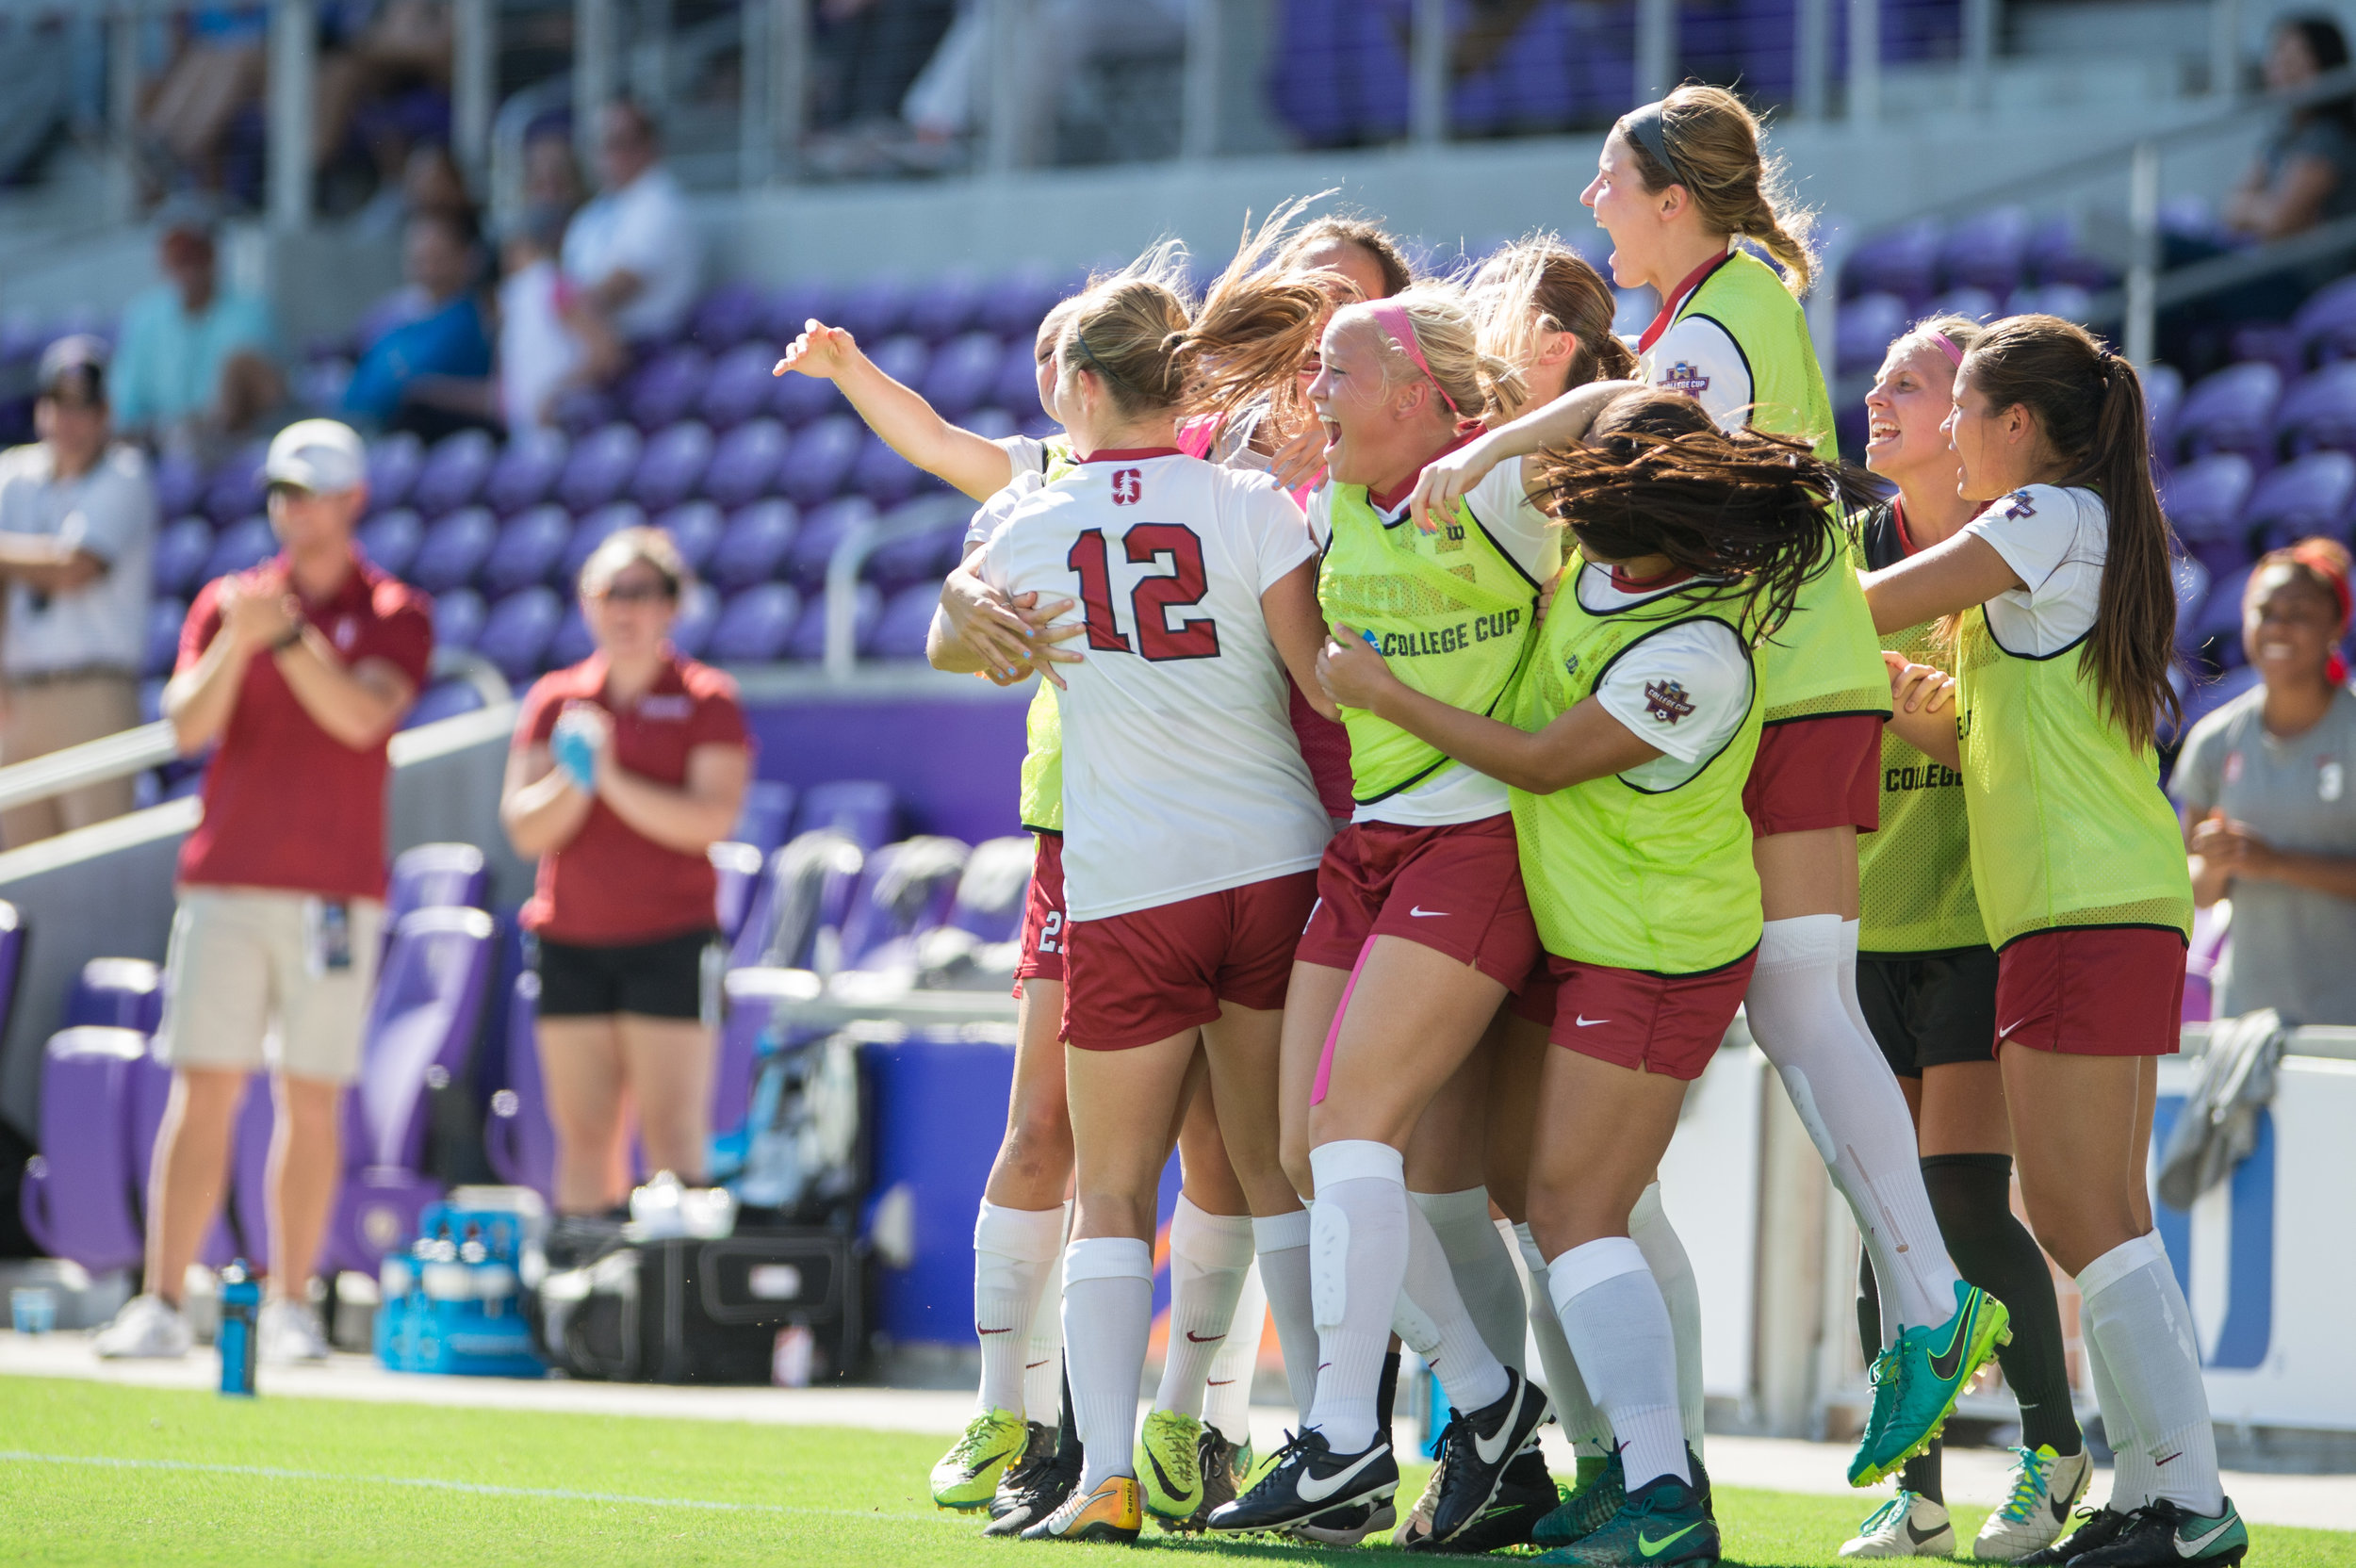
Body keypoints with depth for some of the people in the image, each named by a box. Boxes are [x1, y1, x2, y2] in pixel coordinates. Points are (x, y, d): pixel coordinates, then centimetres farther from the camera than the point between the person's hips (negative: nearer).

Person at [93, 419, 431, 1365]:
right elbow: (186, 726, -3)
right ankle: (162, 1305, -6)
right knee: (203, 1093, -4)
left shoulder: (395, 615, 4)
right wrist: (236, 643, -19)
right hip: (227, 885, 1)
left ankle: (291, 1308, 7)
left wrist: (286, 635, -24)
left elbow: (362, 715, -14)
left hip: (336, 894, -1)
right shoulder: (226, 602, 10)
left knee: (311, 1101, 1)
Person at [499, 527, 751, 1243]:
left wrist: (615, 781, -17)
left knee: (671, 1130, -10)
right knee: (583, 1134, 1)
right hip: (569, 941, 3)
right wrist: (573, 777, -14)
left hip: (670, 941, -3)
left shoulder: (706, 700, 2)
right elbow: (525, 828, 4)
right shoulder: (554, 699, 11)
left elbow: (711, 820, -10)